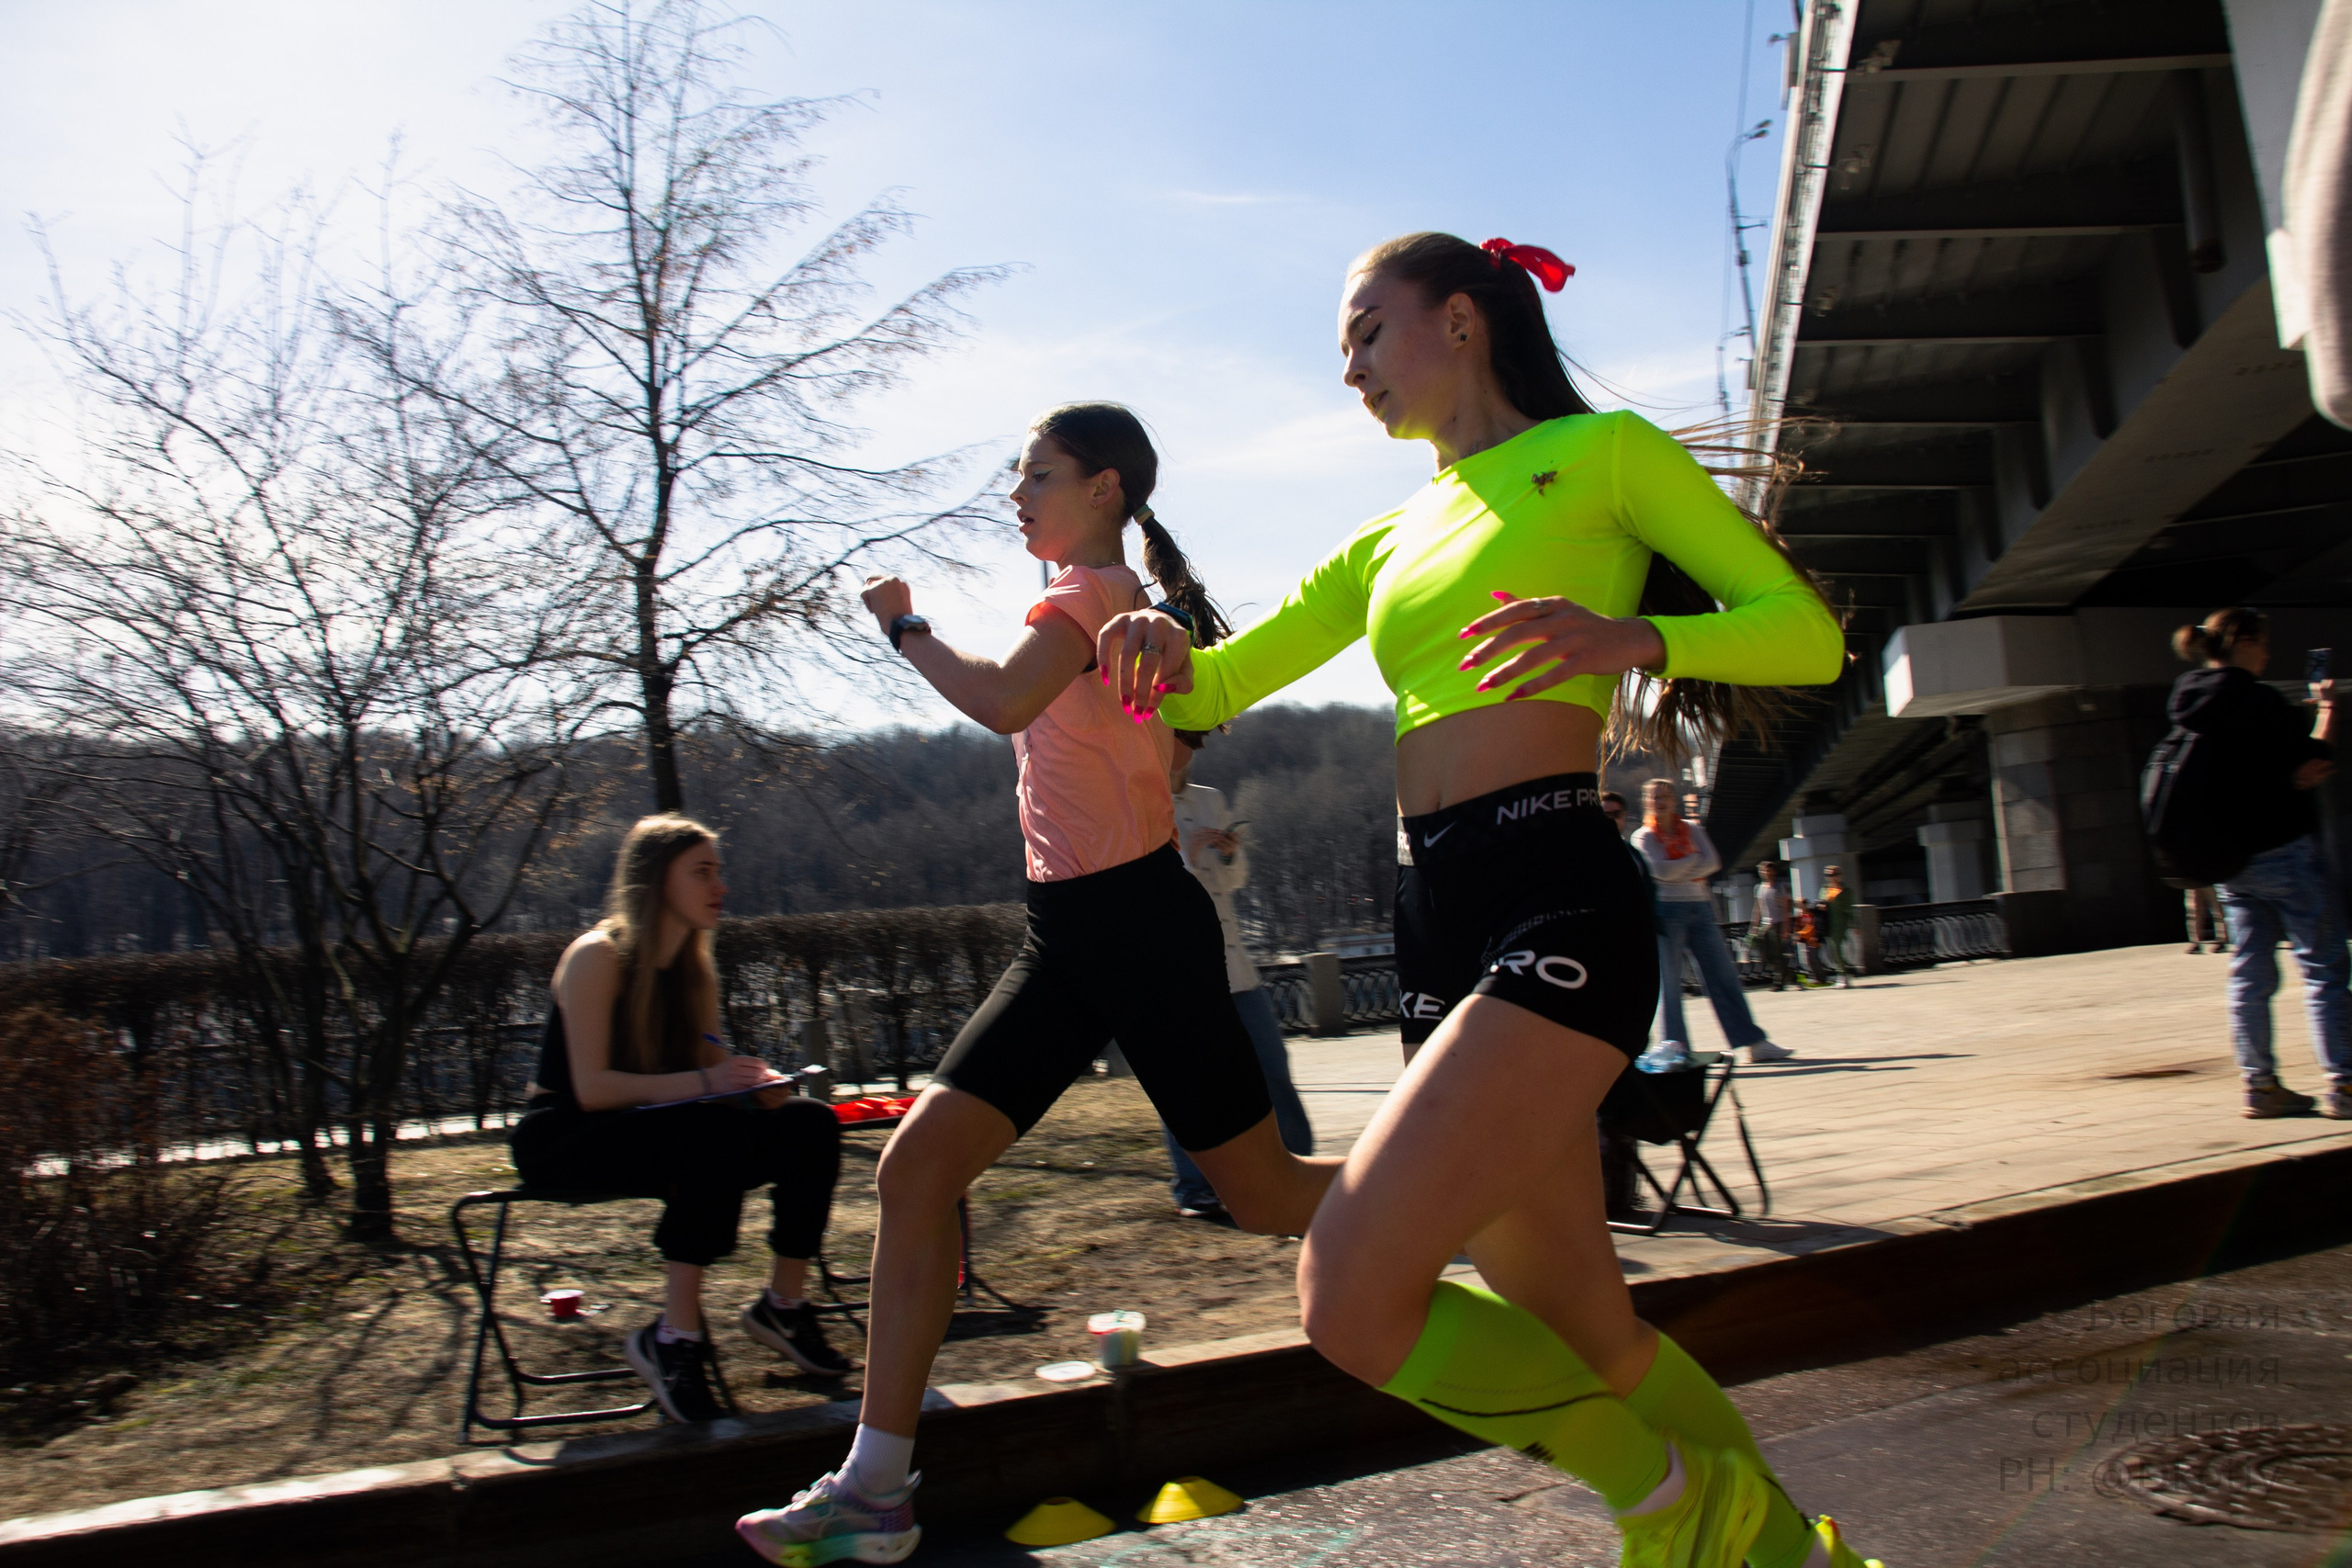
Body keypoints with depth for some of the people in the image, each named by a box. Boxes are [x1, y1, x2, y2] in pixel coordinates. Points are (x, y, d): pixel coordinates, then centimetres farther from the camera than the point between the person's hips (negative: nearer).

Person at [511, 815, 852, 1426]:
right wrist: (703, 1083, -29)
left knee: (810, 1125, -11)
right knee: (719, 1134, -35)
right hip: (563, 1139, -7)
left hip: (649, 1134, 7)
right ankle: (674, 1337, -28)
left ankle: (783, 1304, 3)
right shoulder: (598, 957, -14)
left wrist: (752, 1080, -11)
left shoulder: (696, 972, 8)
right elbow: (592, 1088, -22)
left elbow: (709, 1068, 12)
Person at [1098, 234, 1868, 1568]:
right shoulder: (1388, 543, 22)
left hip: (1557, 905, -7)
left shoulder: (1600, 452, 5)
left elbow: (1809, 634, -1)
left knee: (1353, 1295, -18)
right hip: (1440, 926, 7)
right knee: (1573, 1336, 11)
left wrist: (1627, 635, -20)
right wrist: (1165, 656, -5)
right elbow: (1215, 690, 19)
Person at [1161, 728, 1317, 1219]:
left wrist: (1232, 853, -3)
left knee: (1271, 1067, 4)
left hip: (1226, 957, 5)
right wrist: (1184, 856, -20)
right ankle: (1194, 1191, 11)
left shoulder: (1211, 801, 14)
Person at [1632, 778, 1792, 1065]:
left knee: (1724, 975, 2)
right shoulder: (1643, 837, 2)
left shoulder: (1692, 829, 14)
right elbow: (1661, 870, -14)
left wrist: (1678, 874, -10)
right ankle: (1675, 1048, -1)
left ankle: (1755, 1044, 3)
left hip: (1700, 908, 4)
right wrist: (1693, 859, -2)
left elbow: (1713, 862, 0)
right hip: (1666, 910, -4)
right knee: (1668, 981, -5)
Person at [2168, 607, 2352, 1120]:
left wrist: (2288, 778, 9)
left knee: (2249, 973, 9)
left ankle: (2260, 1085, 12)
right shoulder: (2258, 699, -15)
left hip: (2229, 860, 7)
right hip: (2283, 848, -7)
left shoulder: (2188, 707, 8)